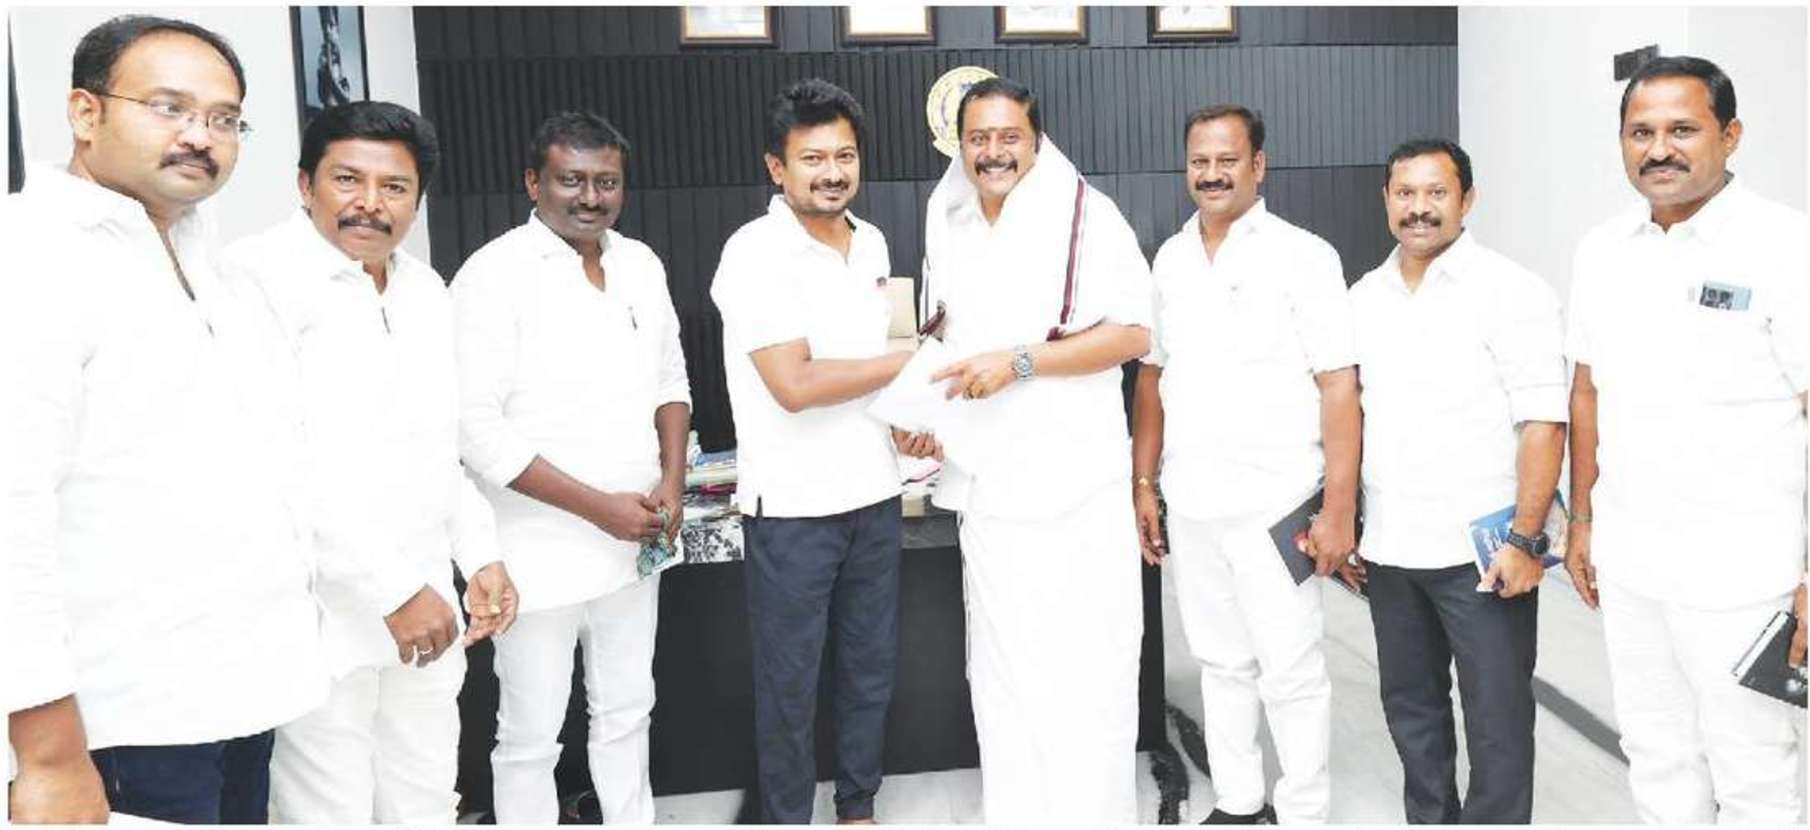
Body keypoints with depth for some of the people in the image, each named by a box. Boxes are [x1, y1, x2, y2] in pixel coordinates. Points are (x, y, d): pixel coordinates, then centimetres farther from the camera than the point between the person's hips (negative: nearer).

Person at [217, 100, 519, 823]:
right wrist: (392, 588, -19)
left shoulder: (427, 290, 12)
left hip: (424, 608, 7)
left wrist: (480, 555, 9)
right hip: (321, 619, -6)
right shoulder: (259, 275, -10)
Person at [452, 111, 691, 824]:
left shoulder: (641, 264, 6)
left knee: (626, 712, 20)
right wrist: (597, 505, -18)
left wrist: (672, 481, -1)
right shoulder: (495, 275, -13)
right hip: (542, 553, -5)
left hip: (634, 543, 6)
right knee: (531, 735, 9)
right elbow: (475, 426, -18)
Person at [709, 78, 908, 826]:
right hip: (793, 507, -7)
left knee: (871, 667, 17)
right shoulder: (756, 254, -15)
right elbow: (795, 384, -24)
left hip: (874, 494, 7)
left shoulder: (871, 243, 8)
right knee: (789, 683, 7)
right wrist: (917, 359, -17)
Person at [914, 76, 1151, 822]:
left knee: (1083, 668, 1)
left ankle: (1091, 813, 18)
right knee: (1001, 665, 16)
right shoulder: (947, 225, 10)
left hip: (1071, 484, -6)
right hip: (985, 481, 6)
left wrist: (1018, 362, -21)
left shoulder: (1085, 215, -9)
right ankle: (1014, 811, 31)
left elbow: (1132, 334, -13)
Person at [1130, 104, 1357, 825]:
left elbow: (1339, 386, -10)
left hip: (1273, 505, -5)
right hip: (1191, 503, 5)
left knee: (1289, 670, 4)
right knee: (1221, 661, 15)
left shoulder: (1301, 255, -6)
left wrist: (1339, 509, -14)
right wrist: (1143, 484, 10)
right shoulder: (1170, 258, 9)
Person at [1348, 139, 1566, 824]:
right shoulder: (1364, 297, 9)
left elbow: (1543, 423, -12)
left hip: (1482, 552, -5)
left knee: (1497, 717, 4)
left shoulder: (1510, 291, -8)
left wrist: (1525, 541, -17)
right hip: (1389, 549, 6)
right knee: (1409, 707, 17)